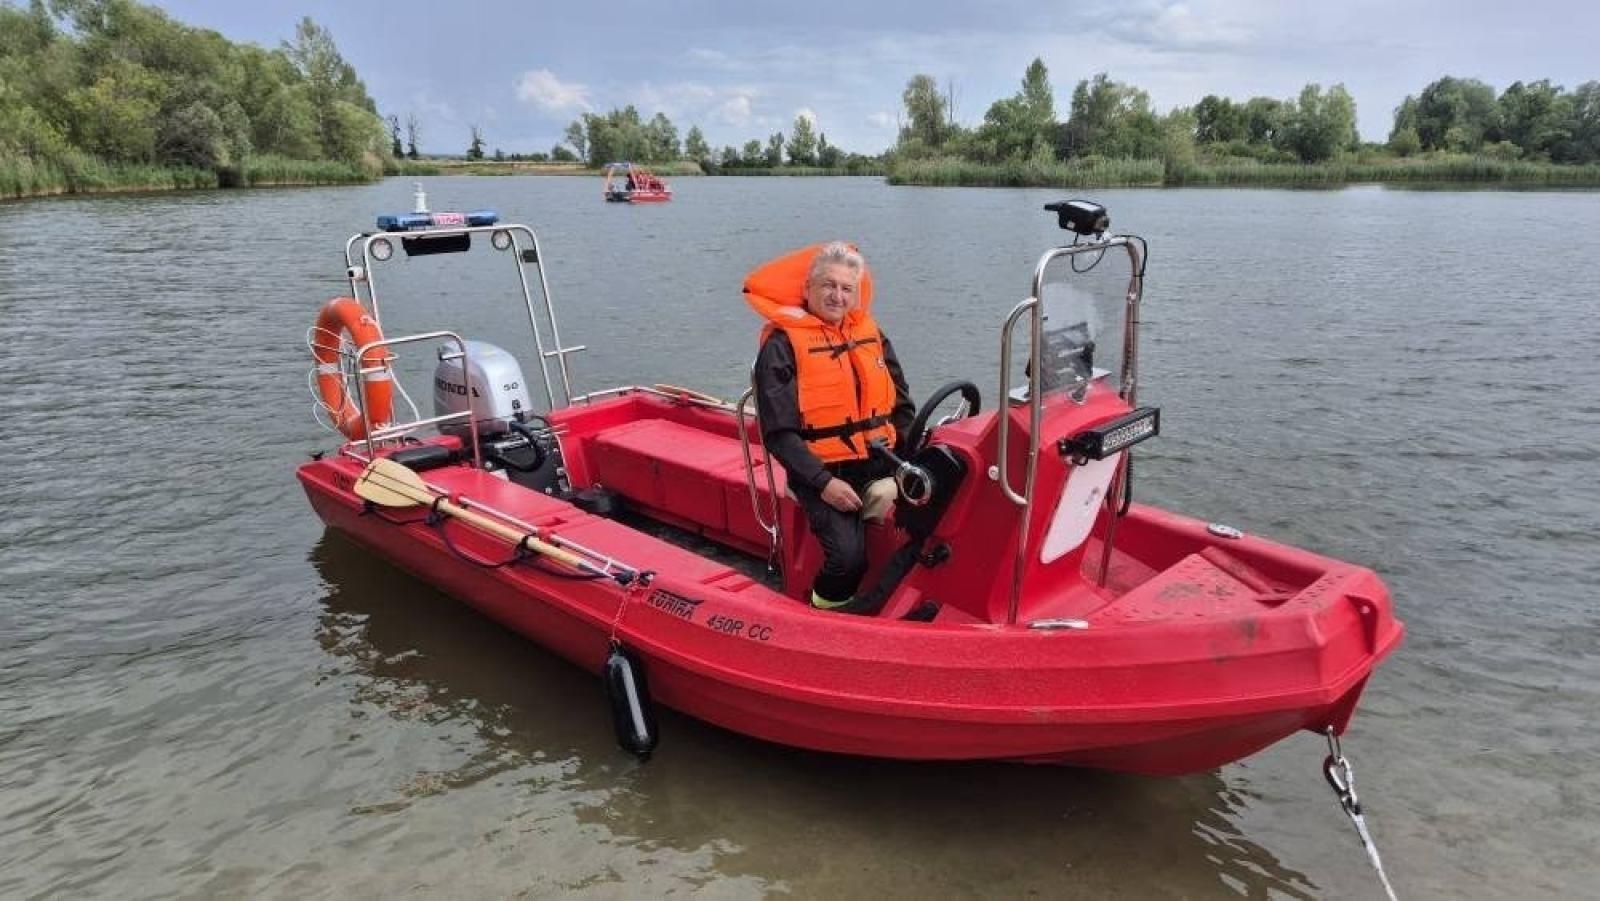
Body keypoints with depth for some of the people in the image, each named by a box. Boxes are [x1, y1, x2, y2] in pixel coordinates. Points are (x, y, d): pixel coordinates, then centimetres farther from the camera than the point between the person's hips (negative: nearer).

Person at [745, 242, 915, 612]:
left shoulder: (870, 334, 13)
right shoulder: (782, 345, -4)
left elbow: (902, 407, 18)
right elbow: (779, 432, -9)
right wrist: (823, 482, -17)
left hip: (878, 464, 5)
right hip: (822, 472, -5)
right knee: (848, 554, -25)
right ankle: (826, 614, 4)